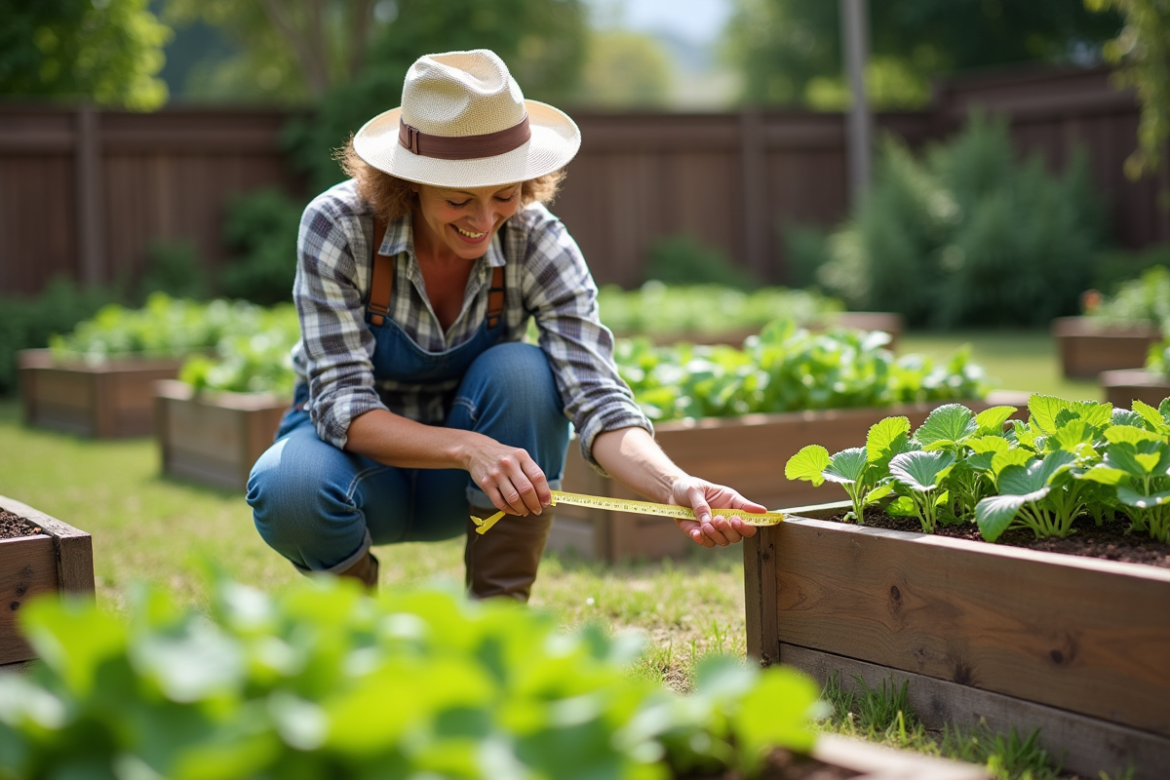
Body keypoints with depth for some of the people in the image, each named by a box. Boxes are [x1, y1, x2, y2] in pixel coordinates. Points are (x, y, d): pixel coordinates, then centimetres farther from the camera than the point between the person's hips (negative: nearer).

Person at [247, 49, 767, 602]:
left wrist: (677, 488, -48)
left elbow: (596, 399, -28)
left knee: (520, 369, -30)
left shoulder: (538, 243, -20)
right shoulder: (338, 227, -24)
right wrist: (469, 449, -46)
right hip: (362, 454, -1)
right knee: (289, 487, -36)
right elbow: (342, 406, -28)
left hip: (463, 490, 2)